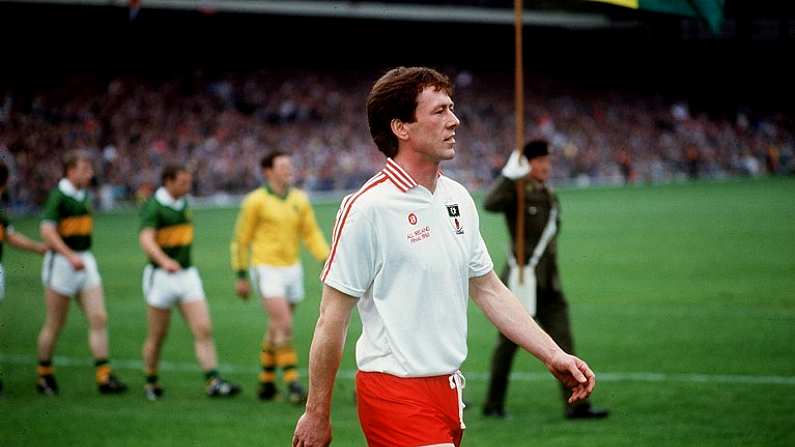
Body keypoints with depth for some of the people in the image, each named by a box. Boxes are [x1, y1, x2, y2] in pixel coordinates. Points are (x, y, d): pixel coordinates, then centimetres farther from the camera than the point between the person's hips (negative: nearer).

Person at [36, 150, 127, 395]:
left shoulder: (84, 195, 12)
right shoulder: (58, 196, -13)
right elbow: (47, 231, -22)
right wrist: (71, 256, -30)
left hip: (85, 262, 7)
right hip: (61, 263, -7)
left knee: (99, 319, -4)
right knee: (55, 324, 4)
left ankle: (104, 377, -5)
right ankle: (44, 375, 20)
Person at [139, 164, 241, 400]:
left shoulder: (183, 204, 10)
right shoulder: (154, 207, -14)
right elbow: (146, 239, -30)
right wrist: (165, 261, -46)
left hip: (187, 275, 6)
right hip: (161, 277, -6)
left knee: (204, 330, -7)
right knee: (157, 336, 6)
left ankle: (214, 383, -10)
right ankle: (151, 383, 23)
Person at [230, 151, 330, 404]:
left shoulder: (300, 199, 6)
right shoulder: (256, 201, -8)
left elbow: (312, 234, 9)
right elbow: (241, 239, -2)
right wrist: (241, 276, -2)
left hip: (292, 269, 6)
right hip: (266, 269, -5)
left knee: (277, 329, 12)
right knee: (284, 325, -16)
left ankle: (266, 380, 25)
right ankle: (292, 384, -15)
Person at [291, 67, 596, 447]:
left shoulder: (458, 198, 10)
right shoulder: (367, 208, -13)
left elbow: (488, 289, 18)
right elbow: (332, 319, -11)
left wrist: (553, 355, 11)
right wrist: (317, 415, -9)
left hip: (448, 387, 7)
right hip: (395, 391, -7)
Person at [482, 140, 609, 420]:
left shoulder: (550, 196, 14)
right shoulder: (517, 193, -9)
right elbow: (490, 204, -30)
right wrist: (509, 176, -34)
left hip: (549, 284, 6)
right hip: (522, 279, -6)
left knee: (563, 343, -2)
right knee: (508, 344, 4)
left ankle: (575, 404, -4)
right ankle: (493, 405, 16)